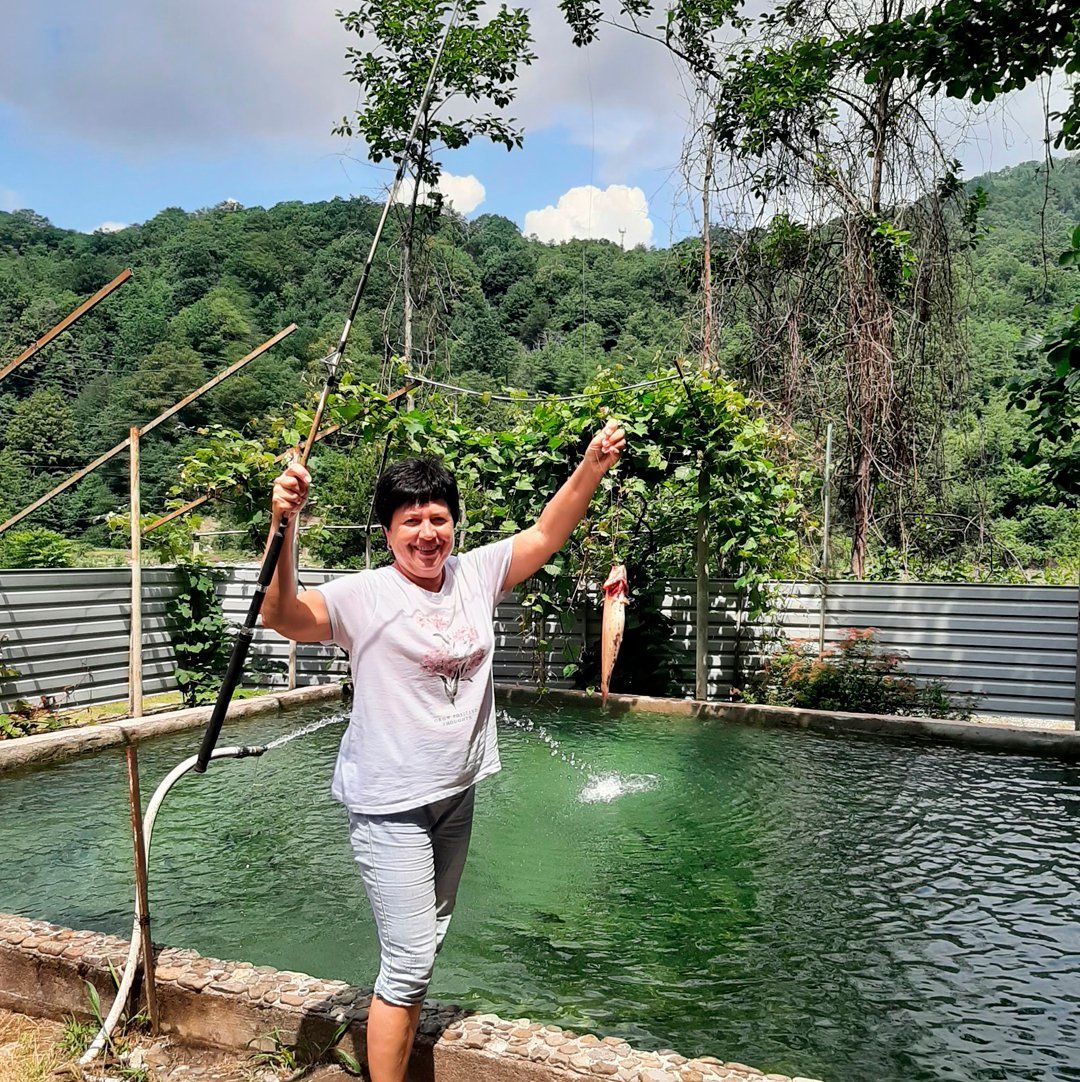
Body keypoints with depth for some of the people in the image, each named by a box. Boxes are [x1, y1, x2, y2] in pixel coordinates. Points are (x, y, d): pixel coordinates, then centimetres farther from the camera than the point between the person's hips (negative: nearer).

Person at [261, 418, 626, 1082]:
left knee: (430, 937, 21)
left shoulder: (476, 574, 0)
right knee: (410, 958, -5)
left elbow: (547, 534, 5)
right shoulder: (366, 596, -16)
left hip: (456, 795, 6)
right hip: (391, 804, -6)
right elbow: (282, 616, -29)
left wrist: (594, 464, -5)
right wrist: (282, 526, -43)